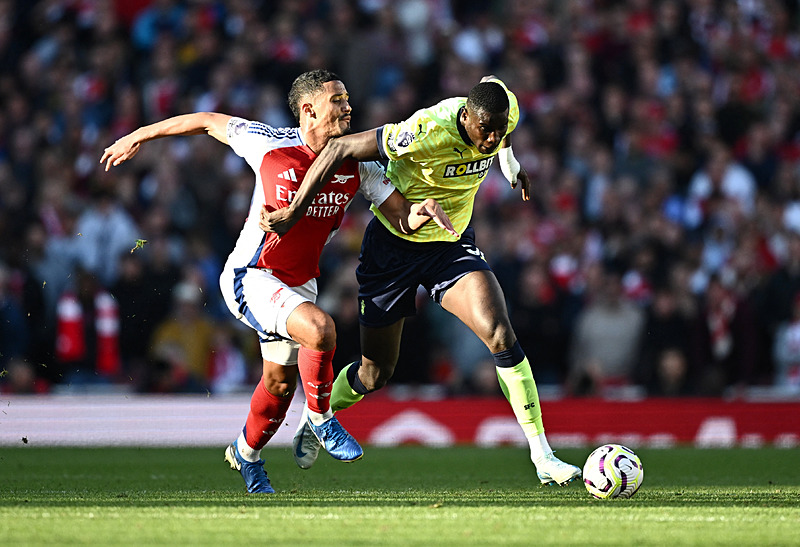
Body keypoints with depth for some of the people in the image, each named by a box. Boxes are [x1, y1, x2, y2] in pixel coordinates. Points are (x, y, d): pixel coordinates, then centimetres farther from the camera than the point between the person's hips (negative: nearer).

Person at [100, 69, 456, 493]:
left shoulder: (357, 163, -8)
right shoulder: (269, 145, -19)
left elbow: (400, 218, -6)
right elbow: (209, 122, -4)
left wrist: (418, 214, -31)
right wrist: (138, 137, 3)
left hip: (299, 282, 6)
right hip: (250, 279, -6)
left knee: (280, 383, 18)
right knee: (319, 328, -31)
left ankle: (246, 454, 46)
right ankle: (320, 418, -7)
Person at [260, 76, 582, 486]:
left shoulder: (505, 111, -15)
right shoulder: (427, 132, -34)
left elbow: (491, 83, 13)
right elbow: (340, 149, -28)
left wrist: (510, 164, 22)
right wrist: (293, 214, -25)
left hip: (453, 244, 4)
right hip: (393, 247, -4)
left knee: (501, 336, -20)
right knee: (374, 375, 9)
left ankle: (542, 456, -15)